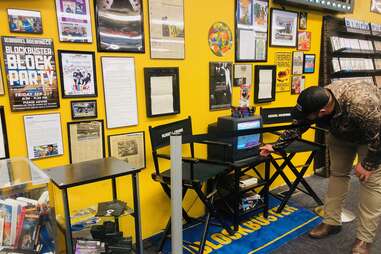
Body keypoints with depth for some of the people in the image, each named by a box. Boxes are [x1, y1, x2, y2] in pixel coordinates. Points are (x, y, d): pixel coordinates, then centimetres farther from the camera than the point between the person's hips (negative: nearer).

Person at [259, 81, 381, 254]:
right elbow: (296, 128, -9)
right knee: (337, 173, 5)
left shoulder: (361, 105, -45)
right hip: (340, 133, 5)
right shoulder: (316, 102, -25)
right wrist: (275, 146, -6)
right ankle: (331, 222, 17)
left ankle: (364, 239, 1)